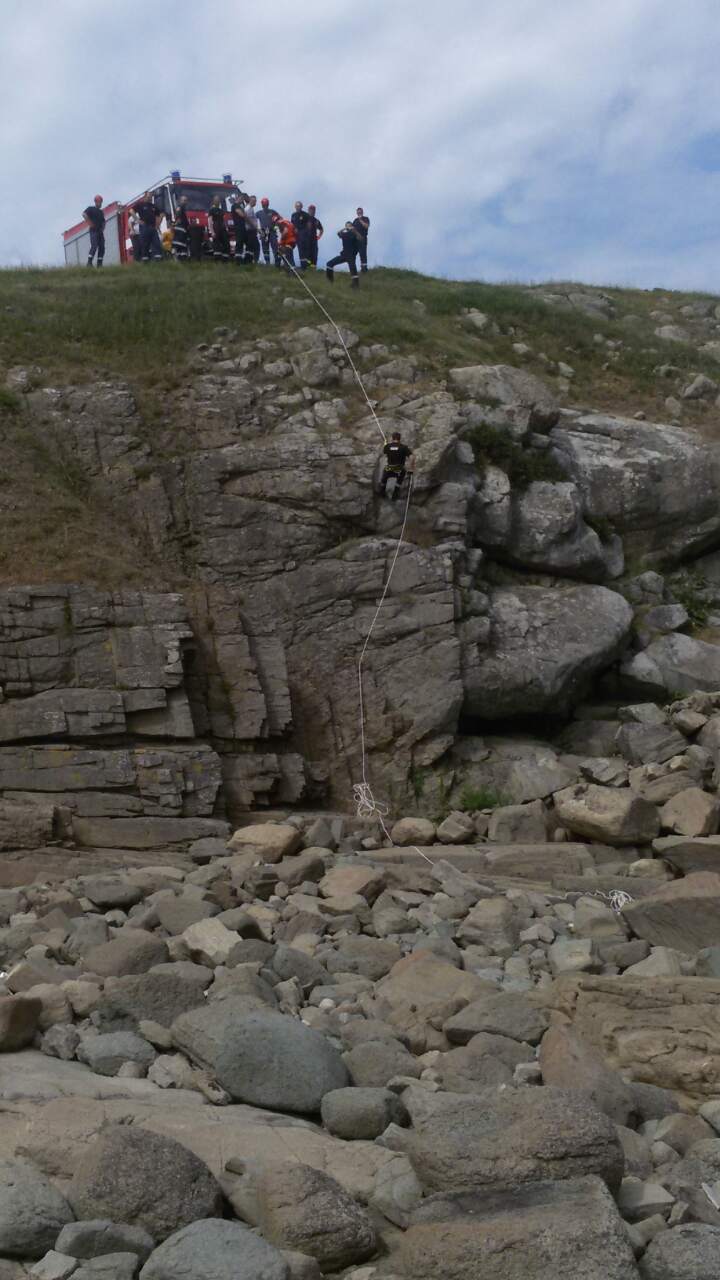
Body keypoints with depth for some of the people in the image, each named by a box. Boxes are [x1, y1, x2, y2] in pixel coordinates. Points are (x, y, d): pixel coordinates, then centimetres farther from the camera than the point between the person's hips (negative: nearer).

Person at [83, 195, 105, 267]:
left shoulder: (101, 212, 21)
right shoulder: (91, 208, 0)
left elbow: (103, 222, 27)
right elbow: (84, 214, -15)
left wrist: (103, 228, 9)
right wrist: (89, 223, -16)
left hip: (100, 231, 7)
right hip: (94, 231, -7)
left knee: (102, 248, 2)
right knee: (94, 246, -19)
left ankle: (99, 264, 4)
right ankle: (89, 262, -22)